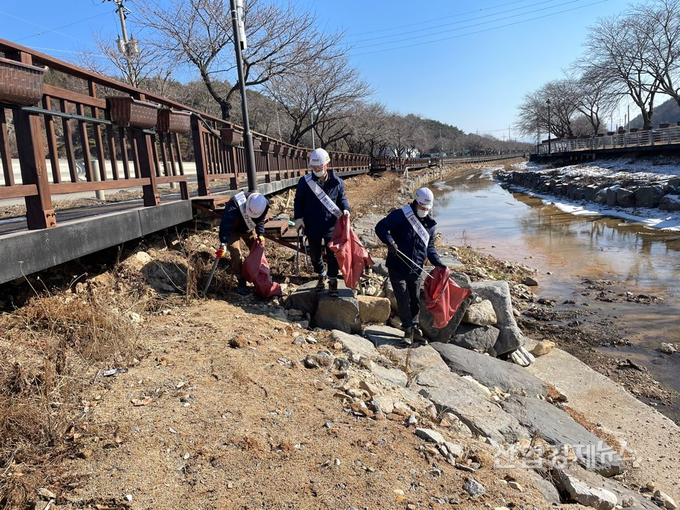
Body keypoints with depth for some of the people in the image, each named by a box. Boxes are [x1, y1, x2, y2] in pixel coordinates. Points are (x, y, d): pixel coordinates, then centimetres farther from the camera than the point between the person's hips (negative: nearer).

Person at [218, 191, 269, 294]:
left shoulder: (264, 205, -24)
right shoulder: (235, 204, -42)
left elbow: (260, 221, -3)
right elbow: (225, 224, -44)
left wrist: (260, 235, -15)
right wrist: (224, 244, -47)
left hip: (249, 229, 5)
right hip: (233, 230, -5)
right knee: (236, 255, -14)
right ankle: (241, 283, -2)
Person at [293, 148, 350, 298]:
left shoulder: (337, 182, -7)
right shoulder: (305, 181, -8)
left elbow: (342, 198, 6)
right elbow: (299, 201, 2)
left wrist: (345, 209, -14)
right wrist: (298, 217, -8)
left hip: (331, 225, -1)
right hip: (312, 226, 1)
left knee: (332, 255, 6)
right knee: (314, 254, 16)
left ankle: (333, 281, 21)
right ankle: (321, 275, 41)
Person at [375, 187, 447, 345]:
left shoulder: (430, 224, 6)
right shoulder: (400, 215, -12)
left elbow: (430, 247, 14)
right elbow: (380, 227, -16)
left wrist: (438, 263, 1)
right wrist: (389, 241, -31)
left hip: (415, 270, 5)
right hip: (397, 268, -5)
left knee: (415, 299, 15)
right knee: (403, 299, -4)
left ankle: (414, 327, 32)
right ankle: (409, 329, 8)